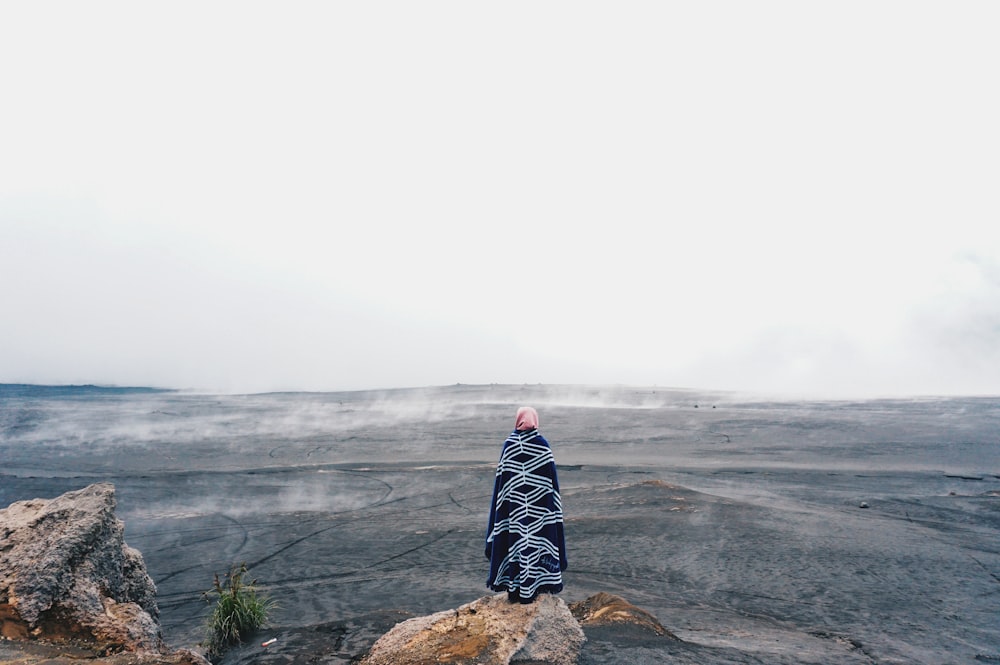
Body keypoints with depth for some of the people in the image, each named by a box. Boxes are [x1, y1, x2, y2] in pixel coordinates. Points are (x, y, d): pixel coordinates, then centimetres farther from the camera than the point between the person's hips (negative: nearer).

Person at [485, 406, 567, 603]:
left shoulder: (510, 444, -4)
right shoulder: (542, 444, -6)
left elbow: (502, 477, -3)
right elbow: (550, 476, -3)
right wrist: (552, 503, 6)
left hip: (515, 504, 1)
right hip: (538, 503, -1)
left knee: (515, 537, 8)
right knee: (535, 538, 7)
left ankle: (513, 588, 16)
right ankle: (530, 589, 12)